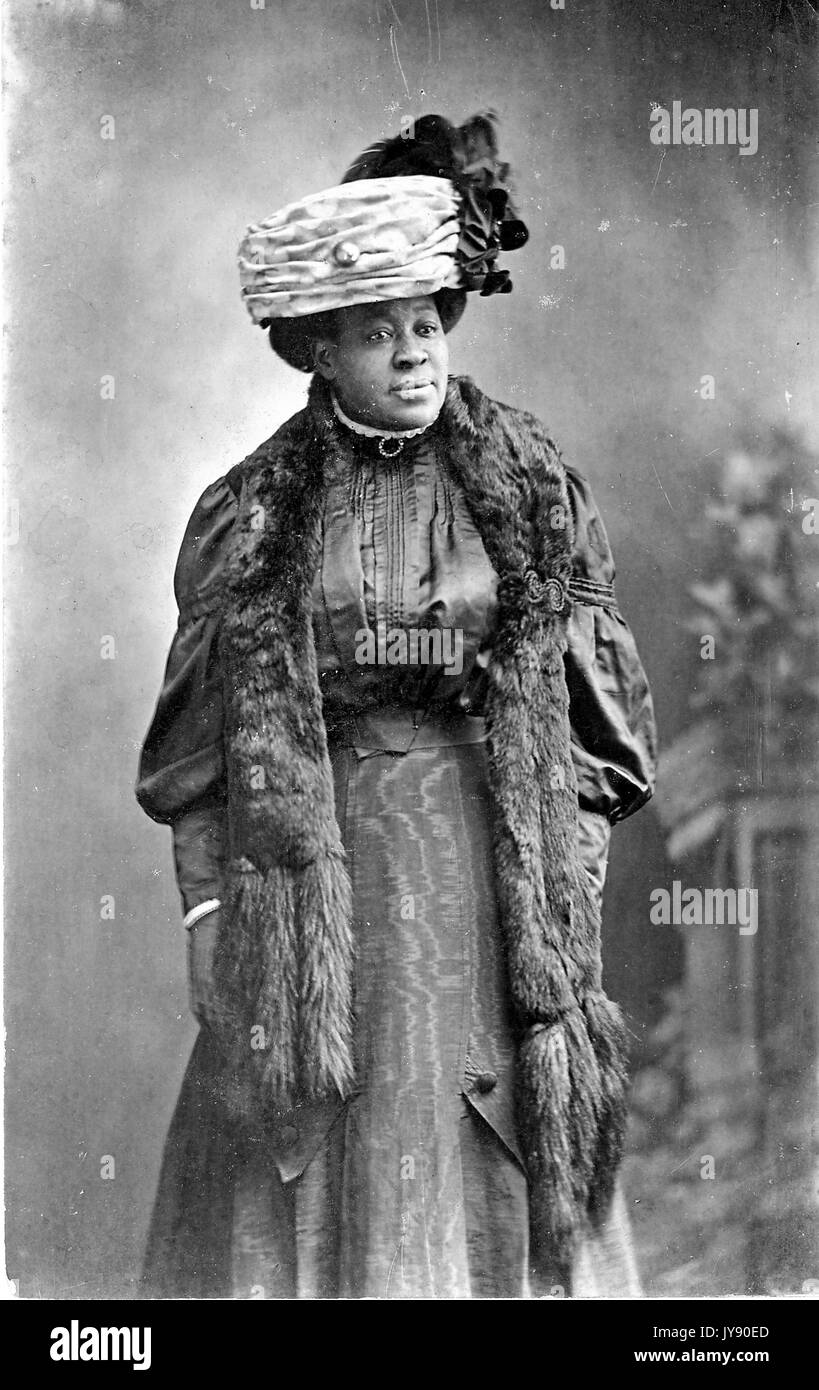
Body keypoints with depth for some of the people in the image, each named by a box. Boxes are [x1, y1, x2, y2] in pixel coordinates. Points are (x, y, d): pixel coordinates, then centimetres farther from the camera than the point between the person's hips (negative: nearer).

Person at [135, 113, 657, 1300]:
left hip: (491, 883, 1)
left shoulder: (530, 490, 3)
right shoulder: (253, 515, 1)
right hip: (311, 879, 0)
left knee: (497, 1189, 6)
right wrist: (213, 933, -3)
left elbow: (594, 723, 5)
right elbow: (202, 758, 3)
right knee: (314, 1191, 3)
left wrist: (572, 901, -1)